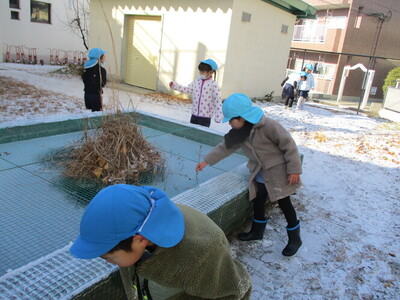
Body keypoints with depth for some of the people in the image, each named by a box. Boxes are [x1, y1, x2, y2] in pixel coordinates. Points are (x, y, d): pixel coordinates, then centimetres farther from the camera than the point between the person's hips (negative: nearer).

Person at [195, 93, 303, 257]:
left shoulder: (268, 125, -25)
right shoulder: (239, 132, -3)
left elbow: (288, 145, -21)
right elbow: (224, 147, 7)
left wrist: (294, 169, -19)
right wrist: (206, 161, 6)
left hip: (278, 171, -6)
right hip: (260, 173, 7)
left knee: (284, 203, 4)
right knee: (258, 201, 14)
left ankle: (294, 238, 23)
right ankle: (257, 231, 36)